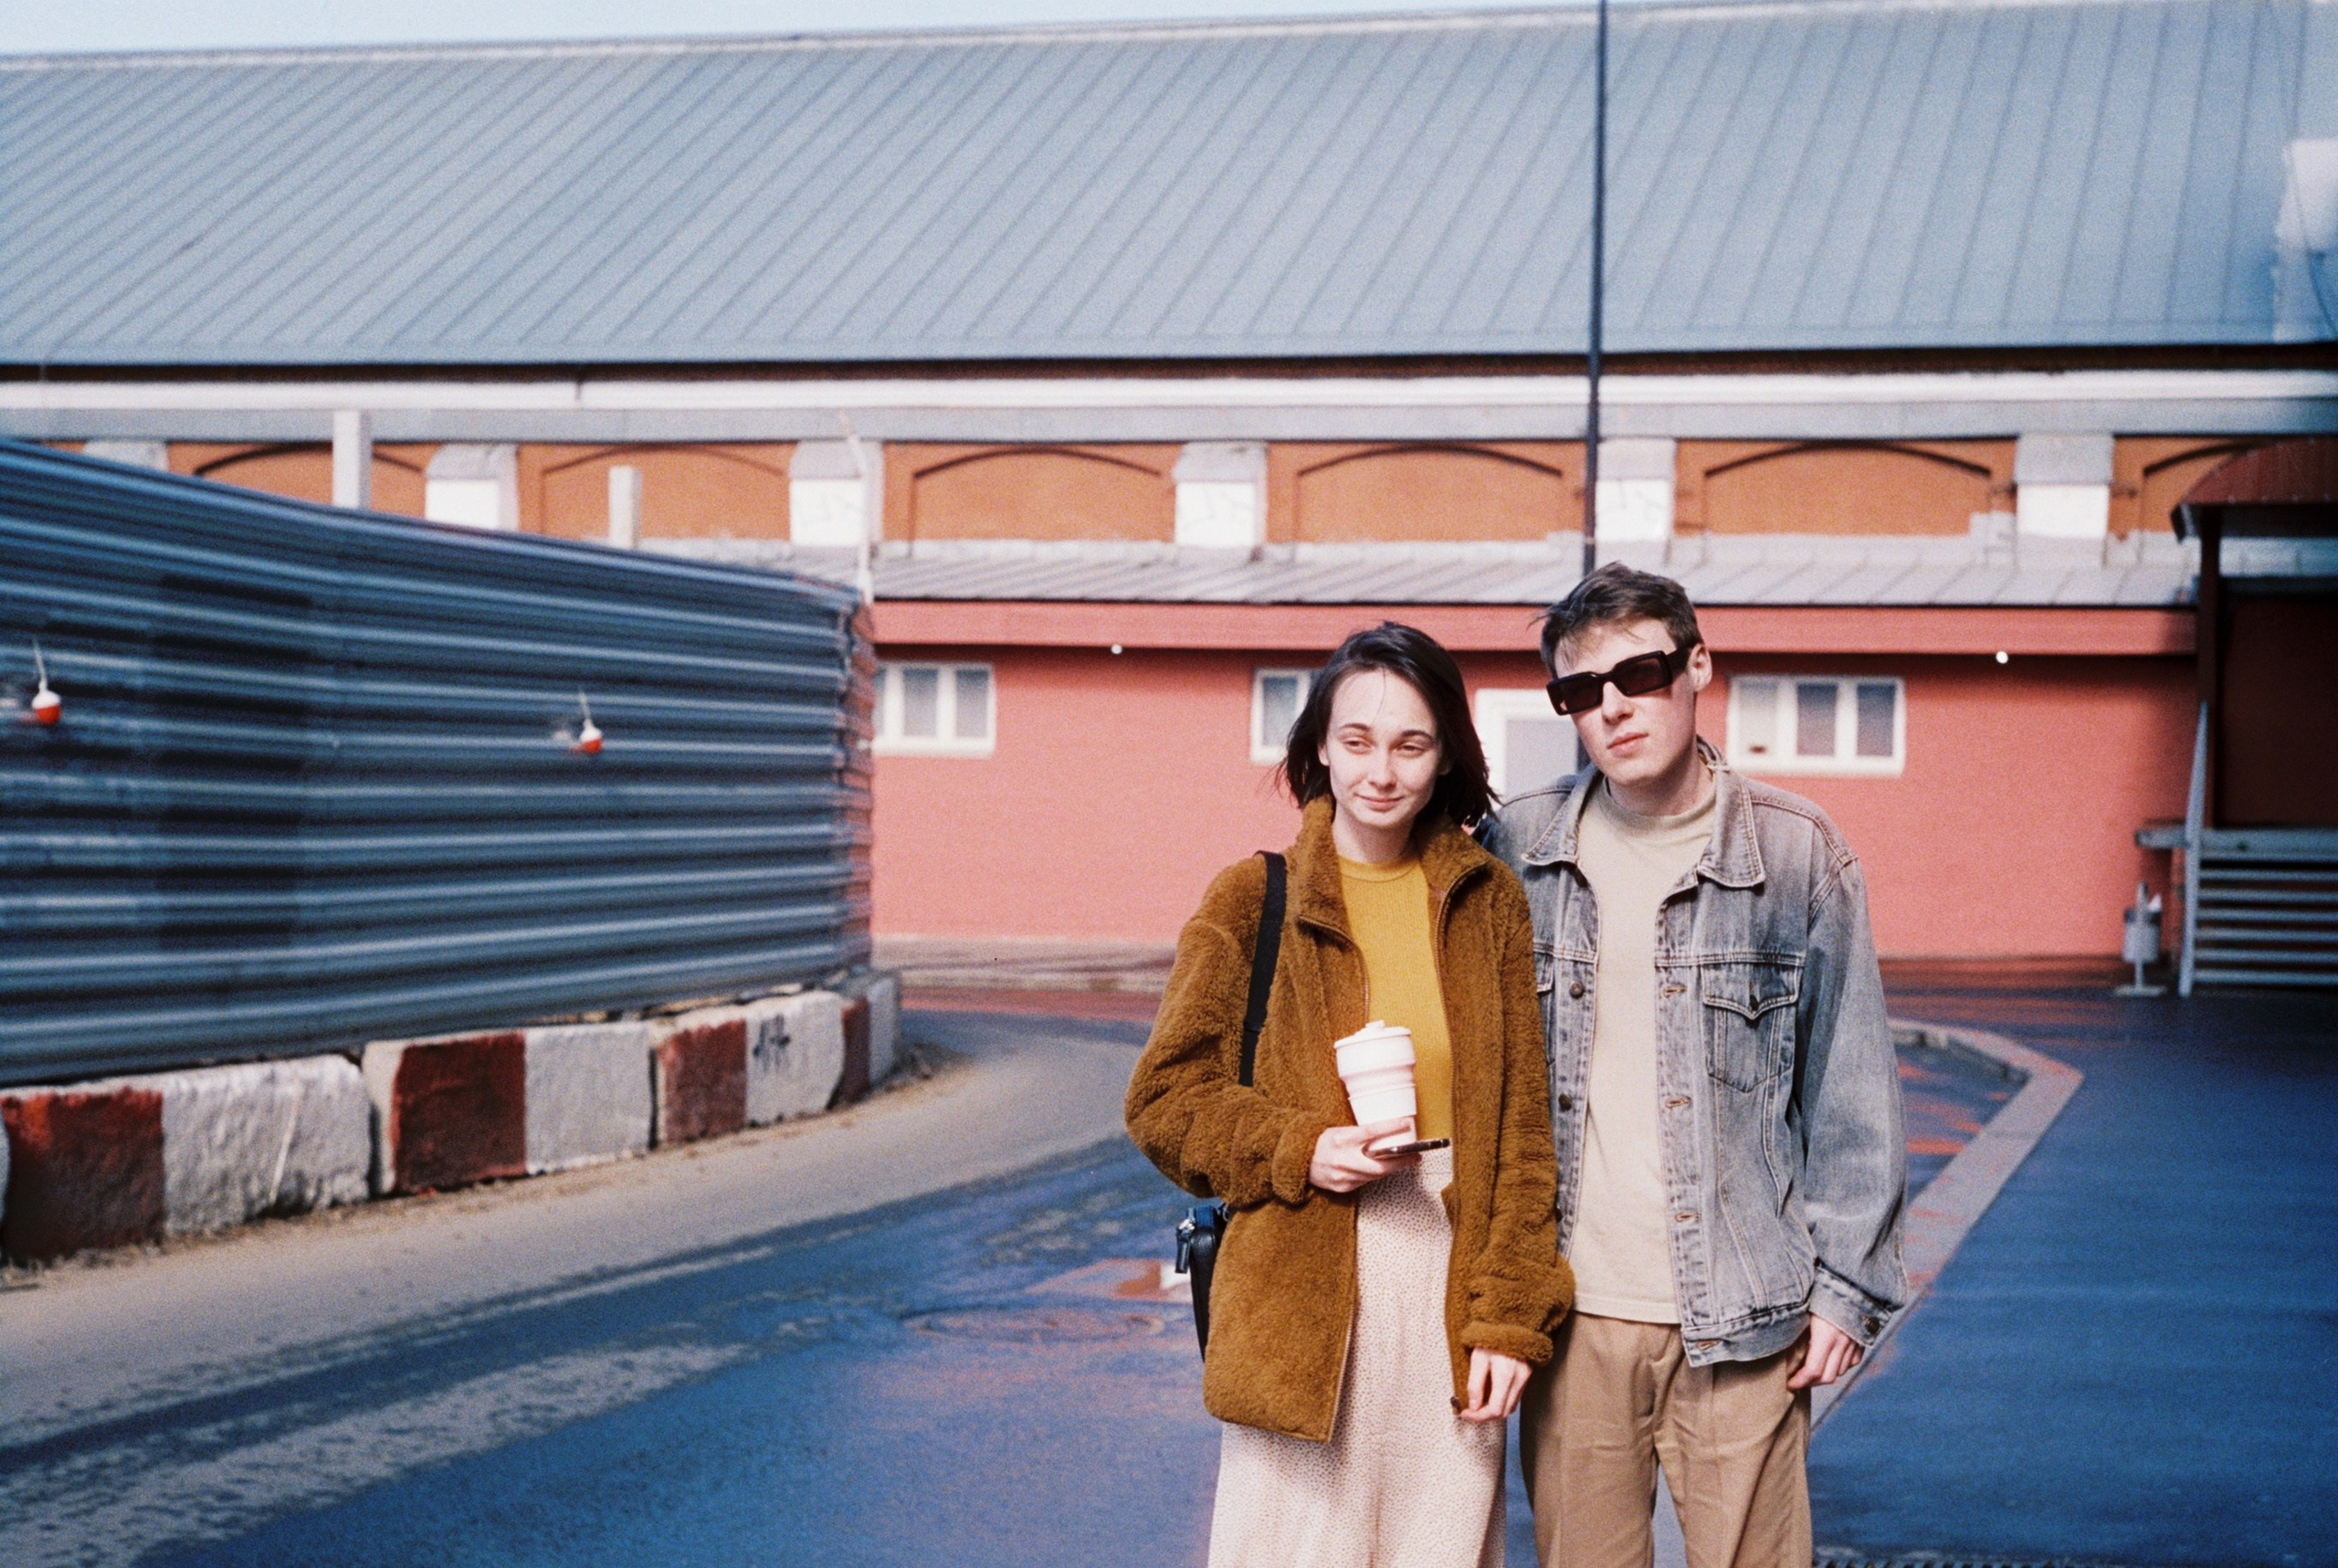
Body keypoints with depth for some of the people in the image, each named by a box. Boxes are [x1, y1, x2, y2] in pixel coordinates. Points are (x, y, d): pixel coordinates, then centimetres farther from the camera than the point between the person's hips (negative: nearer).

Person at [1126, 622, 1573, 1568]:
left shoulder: (1489, 903, 8)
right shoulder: (1254, 901, 2)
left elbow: (1523, 1124, 6)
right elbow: (1162, 1103, 5)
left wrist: (1509, 1313, -2)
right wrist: (1298, 1151, -12)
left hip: (1451, 1278, 2)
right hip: (1298, 1303, -2)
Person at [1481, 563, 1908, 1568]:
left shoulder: (1794, 853, 1)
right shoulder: (1513, 851, 5)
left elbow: (1850, 1089, 5)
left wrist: (1846, 1286, 2)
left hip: (1740, 1320, -1)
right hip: (1572, 1312, 2)